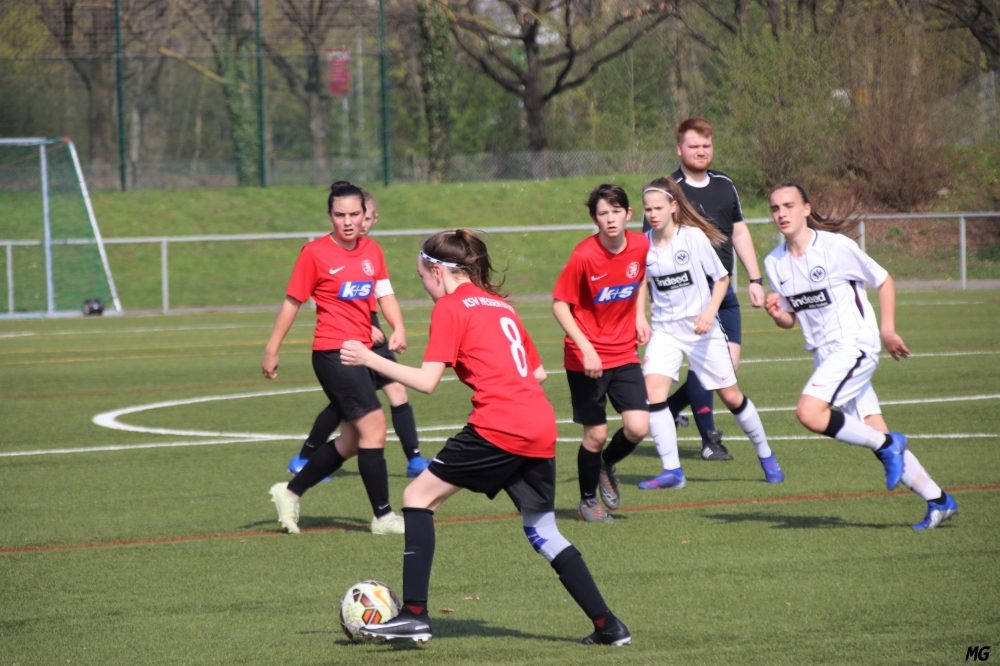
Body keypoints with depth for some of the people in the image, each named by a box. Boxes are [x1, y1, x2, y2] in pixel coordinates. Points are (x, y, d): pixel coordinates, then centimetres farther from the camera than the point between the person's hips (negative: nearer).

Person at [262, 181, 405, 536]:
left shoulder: (372, 250, 9)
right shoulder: (315, 253, -8)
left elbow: (385, 294, 12)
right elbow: (292, 302, -4)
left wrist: (398, 328, -7)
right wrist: (271, 350, -2)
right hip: (332, 352, -8)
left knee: (352, 440, 13)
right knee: (373, 426, -12)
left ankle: (290, 492, 27)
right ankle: (383, 516, -5)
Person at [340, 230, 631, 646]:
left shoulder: (450, 307, 0)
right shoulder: (500, 305, 22)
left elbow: (427, 381, -8)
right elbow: (538, 372, 24)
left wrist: (369, 359, -2)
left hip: (498, 428, -7)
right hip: (541, 428, 7)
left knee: (419, 498, 3)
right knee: (542, 532, 18)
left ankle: (415, 616, -5)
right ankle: (608, 626, 16)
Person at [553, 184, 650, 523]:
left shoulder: (641, 246, -5)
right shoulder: (584, 256, -19)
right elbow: (559, 304, -13)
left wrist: (640, 315, 4)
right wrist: (586, 349, -20)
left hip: (624, 354, 4)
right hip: (586, 358, -4)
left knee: (638, 427, -9)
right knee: (596, 434, 0)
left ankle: (607, 466, 24)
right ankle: (588, 500, 23)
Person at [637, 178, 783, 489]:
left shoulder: (694, 237, -12)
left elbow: (721, 278, -5)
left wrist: (710, 311, -19)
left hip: (701, 328, -2)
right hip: (665, 329, 2)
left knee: (731, 395, 6)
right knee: (653, 390, -18)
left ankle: (766, 457, 27)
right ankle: (672, 471, -13)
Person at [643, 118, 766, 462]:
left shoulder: (724, 185, 13)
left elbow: (739, 233, 20)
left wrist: (755, 280, 14)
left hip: (723, 289, 6)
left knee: (729, 362, 2)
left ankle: (670, 405, 22)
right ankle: (710, 440, -2)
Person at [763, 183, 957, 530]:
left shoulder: (836, 247, -11)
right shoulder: (774, 263, 6)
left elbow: (884, 280, -1)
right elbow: (790, 319, 14)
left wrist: (888, 329, -7)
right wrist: (777, 314, -8)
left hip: (855, 346, -7)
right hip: (825, 355, 7)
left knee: (809, 413, -25)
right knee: (877, 436, 4)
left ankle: (886, 445, -9)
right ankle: (938, 501, 13)